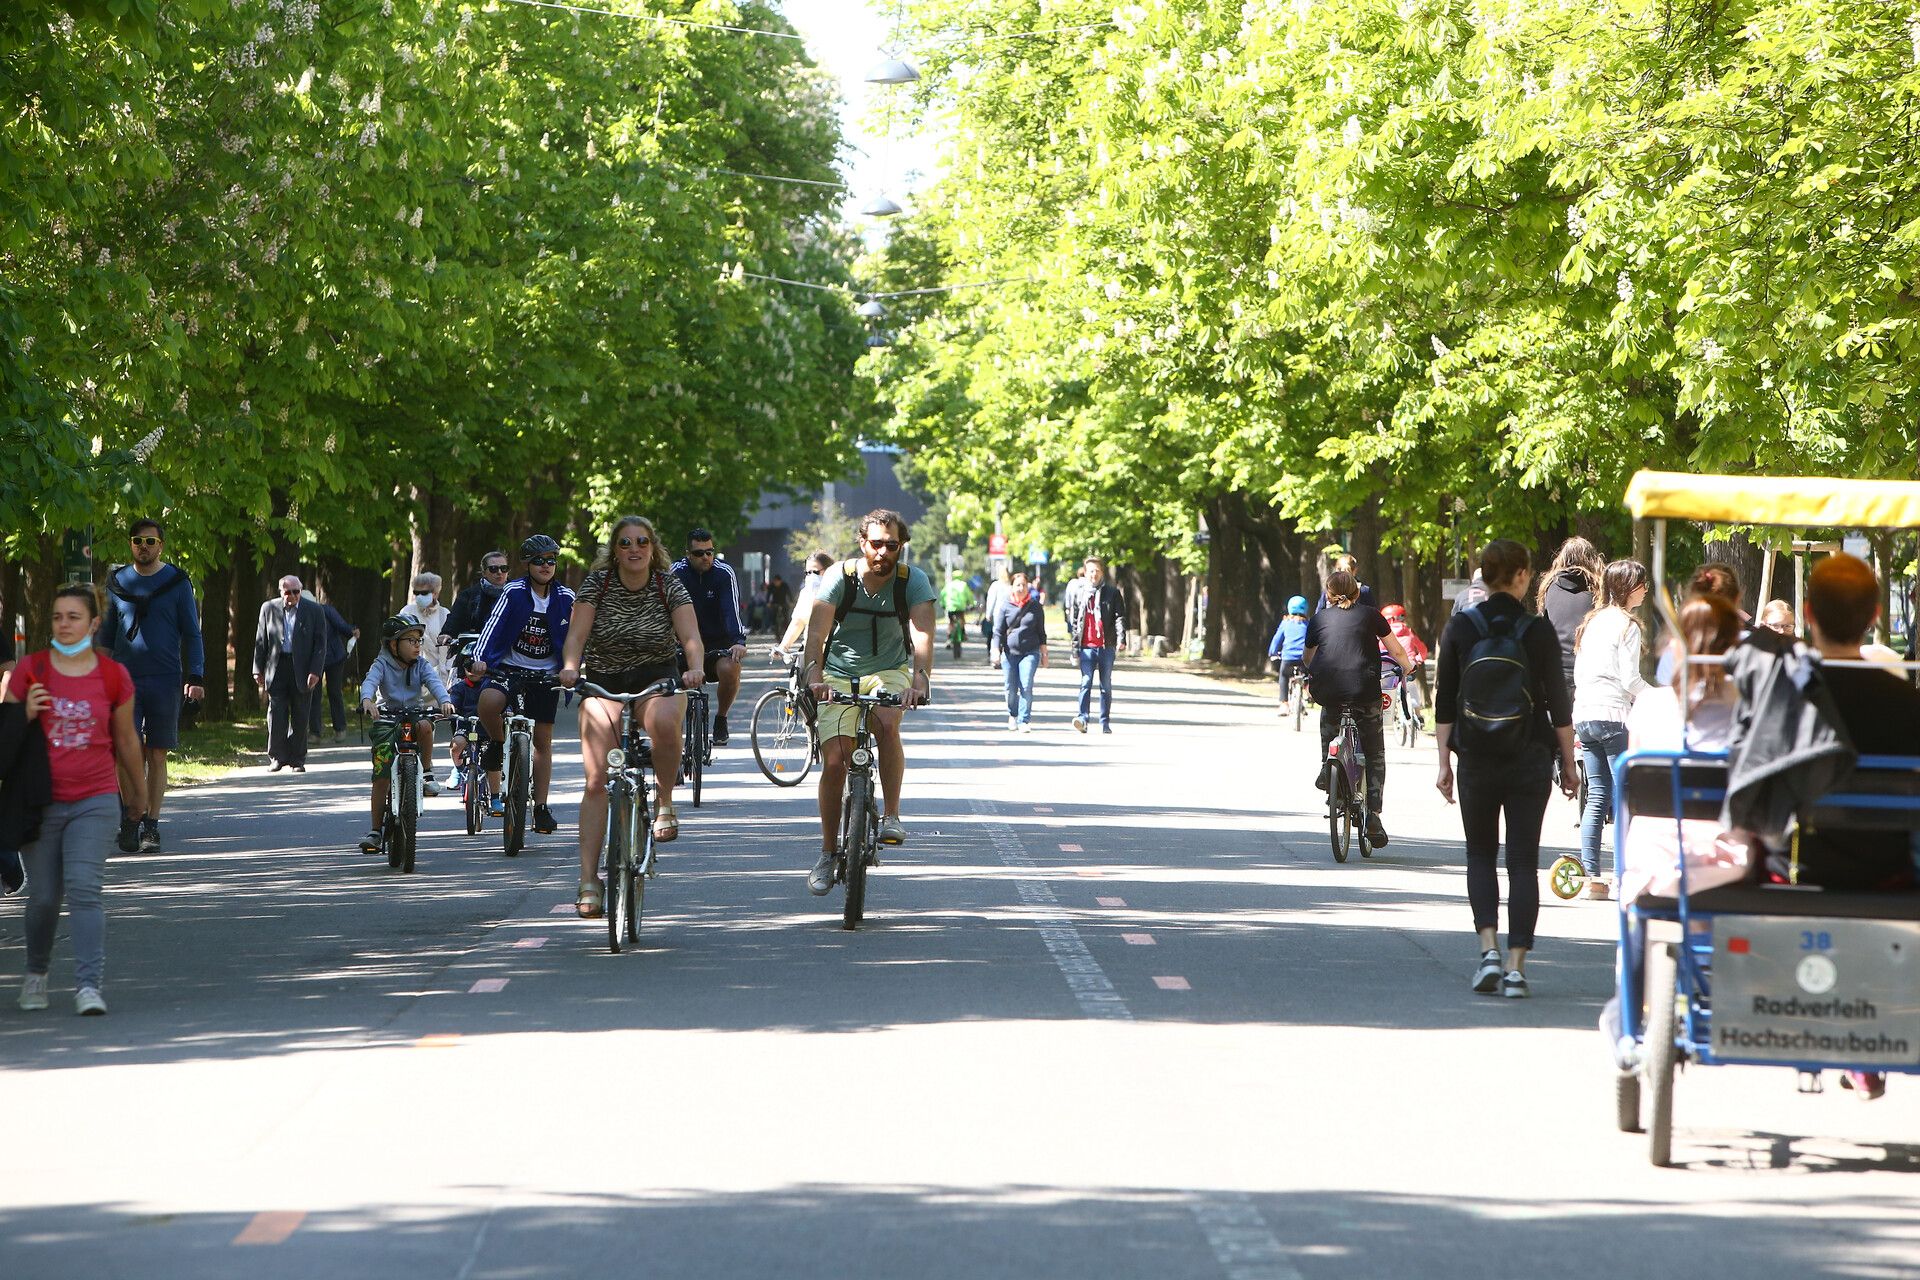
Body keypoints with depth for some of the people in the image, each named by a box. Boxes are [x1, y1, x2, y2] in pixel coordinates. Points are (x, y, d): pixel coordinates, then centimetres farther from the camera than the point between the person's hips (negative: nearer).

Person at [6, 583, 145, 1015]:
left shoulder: (114, 676, 1)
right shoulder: (29, 670, 0)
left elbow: (127, 741, 13)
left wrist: (139, 793, 23)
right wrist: (27, 714, -14)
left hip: (95, 800, -1)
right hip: (42, 801, 1)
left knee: (84, 890, -14)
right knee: (43, 896, 5)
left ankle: (89, 986, -16)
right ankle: (36, 973, 29)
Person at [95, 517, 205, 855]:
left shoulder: (177, 582, 4)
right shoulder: (118, 582, 10)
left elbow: (192, 634, 5)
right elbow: (107, 635, 17)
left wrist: (196, 678, -4)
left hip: (165, 681, -1)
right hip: (126, 678, 1)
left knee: (157, 755, 2)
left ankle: (151, 825, 8)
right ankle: (132, 818, 0)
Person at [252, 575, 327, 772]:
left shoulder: (314, 611, 2)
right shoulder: (269, 608, 6)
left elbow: (320, 644, 0)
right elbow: (260, 641, 9)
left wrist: (315, 671, -9)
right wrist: (258, 670, 5)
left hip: (302, 670, -1)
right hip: (276, 669, 1)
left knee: (300, 719, 4)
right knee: (276, 714, -5)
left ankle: (297, 760, 12)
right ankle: (278, 757, 5)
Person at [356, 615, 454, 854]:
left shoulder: (421, 665, 2)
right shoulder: (382, 664, -4)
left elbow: (434, 682, -15)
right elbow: (370, 681, -22)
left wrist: (444, 700, -36)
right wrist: (367, 699, -44)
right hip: (387, 721, -3)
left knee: (424, 726, -31)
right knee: (381, 778, -10)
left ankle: (426, 774, -7)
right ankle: (375, 830, -3)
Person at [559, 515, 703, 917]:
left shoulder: (670, 585, -6)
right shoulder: (597, 583, -5)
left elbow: (691, 637, -15)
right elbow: (577, 634, -14)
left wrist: (696, 668, -36)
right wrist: (570, 667, -35)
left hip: (658, 679, -1)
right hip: (603, 683, 1)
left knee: (663, 721, -38)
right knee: (597, 780, -12)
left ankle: (665, 802, -13)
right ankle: (589, 879, -10)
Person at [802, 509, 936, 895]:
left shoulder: (914, 581, -13)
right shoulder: (839, 577, -14)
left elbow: (922, 633, -27)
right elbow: (817, 630, -24)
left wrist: (920, 679, -45)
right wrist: (814, 673, -42)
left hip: (889, 671, 0)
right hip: (839, 675, 0)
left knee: (887, 724, -33)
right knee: (834, 762, -10)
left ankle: (892, 817, -22)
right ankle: (827, 854, 3)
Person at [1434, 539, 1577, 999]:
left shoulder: (1460, 628, -3)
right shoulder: (1539, 633, -6)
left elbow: (1444, 703, -1)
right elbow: (1559, 706, -2)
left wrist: (1444, 762, 5)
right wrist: (1568, 763, 7)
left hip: (1476, 762, 1)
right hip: (1530, 763, -1)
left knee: (1480, 854, 15)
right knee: (1523, 861, 4)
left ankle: (1488, 949, -4)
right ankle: (1516, 966, -2)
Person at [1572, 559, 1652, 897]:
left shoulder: (1592, 622, 15)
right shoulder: (1626, 625, -9)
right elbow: (1630, 680, -13)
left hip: (1583, 714, 8)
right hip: (1613, 715, -8)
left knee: (1597, 795, 8)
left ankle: (1591, 877, 4)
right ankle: (1622, 877, -6)